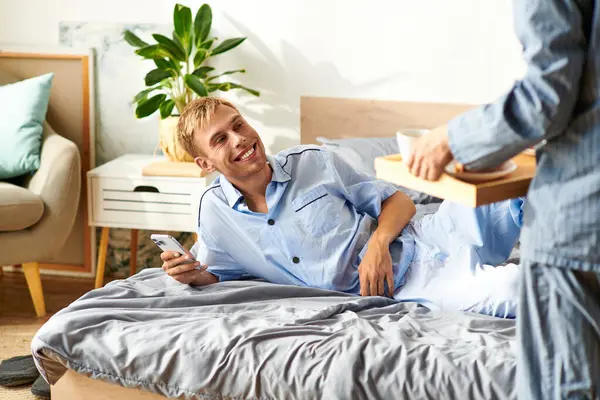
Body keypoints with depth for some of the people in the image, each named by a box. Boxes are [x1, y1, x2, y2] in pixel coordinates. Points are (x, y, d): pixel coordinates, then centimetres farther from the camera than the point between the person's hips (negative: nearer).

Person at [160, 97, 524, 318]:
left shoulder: (313, 162, 4)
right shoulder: (214, 212, 6)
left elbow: (398, 200, 9)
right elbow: (216, 274, 21)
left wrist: (379, 242, -13)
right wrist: (194, 275, -4)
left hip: (413, 244, 2)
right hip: (390, 292, -2)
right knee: (505, 293, -33)